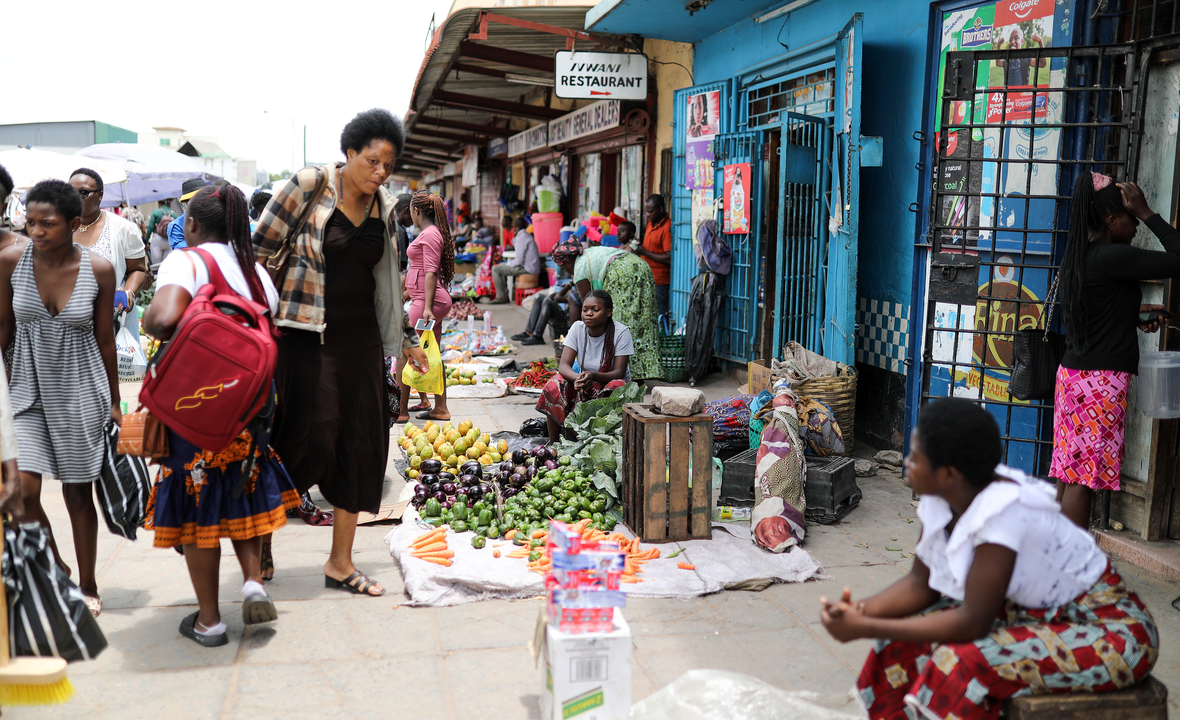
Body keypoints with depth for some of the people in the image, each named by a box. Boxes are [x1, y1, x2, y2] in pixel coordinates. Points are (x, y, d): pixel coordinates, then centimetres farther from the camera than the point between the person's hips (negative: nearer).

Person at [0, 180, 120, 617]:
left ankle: (87, 586, 26)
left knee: (78, 493, 8)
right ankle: (56, 570, 17)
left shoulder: (98, 269, -9)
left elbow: (105, 340, 0)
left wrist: (113, 403, 5)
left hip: (80, 391, -1)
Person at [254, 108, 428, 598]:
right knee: (310, 438, -8)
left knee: (362, 444, 5)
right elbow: (258, 248, -4)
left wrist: (407, 340, 21)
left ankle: (340, 562, 17)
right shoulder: (310, 184, -8)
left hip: (360, 338, 6)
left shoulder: (384, 207, 9)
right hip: (306, 335, -5)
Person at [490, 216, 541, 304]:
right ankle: (504, 294, 23)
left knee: (495, 269, -9)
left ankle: (501, 297, -3)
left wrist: (509, 264, -4)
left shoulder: (522, 237, -17)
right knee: (501, 266, 25)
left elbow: (519, 260, -21)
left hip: (526, 269, -11)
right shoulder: (527, 235, 15)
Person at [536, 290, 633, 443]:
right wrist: (578, 378, -38)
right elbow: (563, 365, -14)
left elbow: (619, 373, -21)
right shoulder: (578, 328, -6)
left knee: (617, 385, -37)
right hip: (587, 385, 3)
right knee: (555, 384, -23)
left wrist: (593, 376, -42)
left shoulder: (621, 332, -16)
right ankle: (553, 444, -18)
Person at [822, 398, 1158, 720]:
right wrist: (860, 610, -19)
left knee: (965, 662, -27)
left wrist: (866, 629, -28)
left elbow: (972, 623, -30)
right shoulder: (940, 498, -10)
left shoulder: (1002, 511, -32)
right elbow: (921, 584, -1)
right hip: (1038, 610, 8)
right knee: (911, 641, -5)